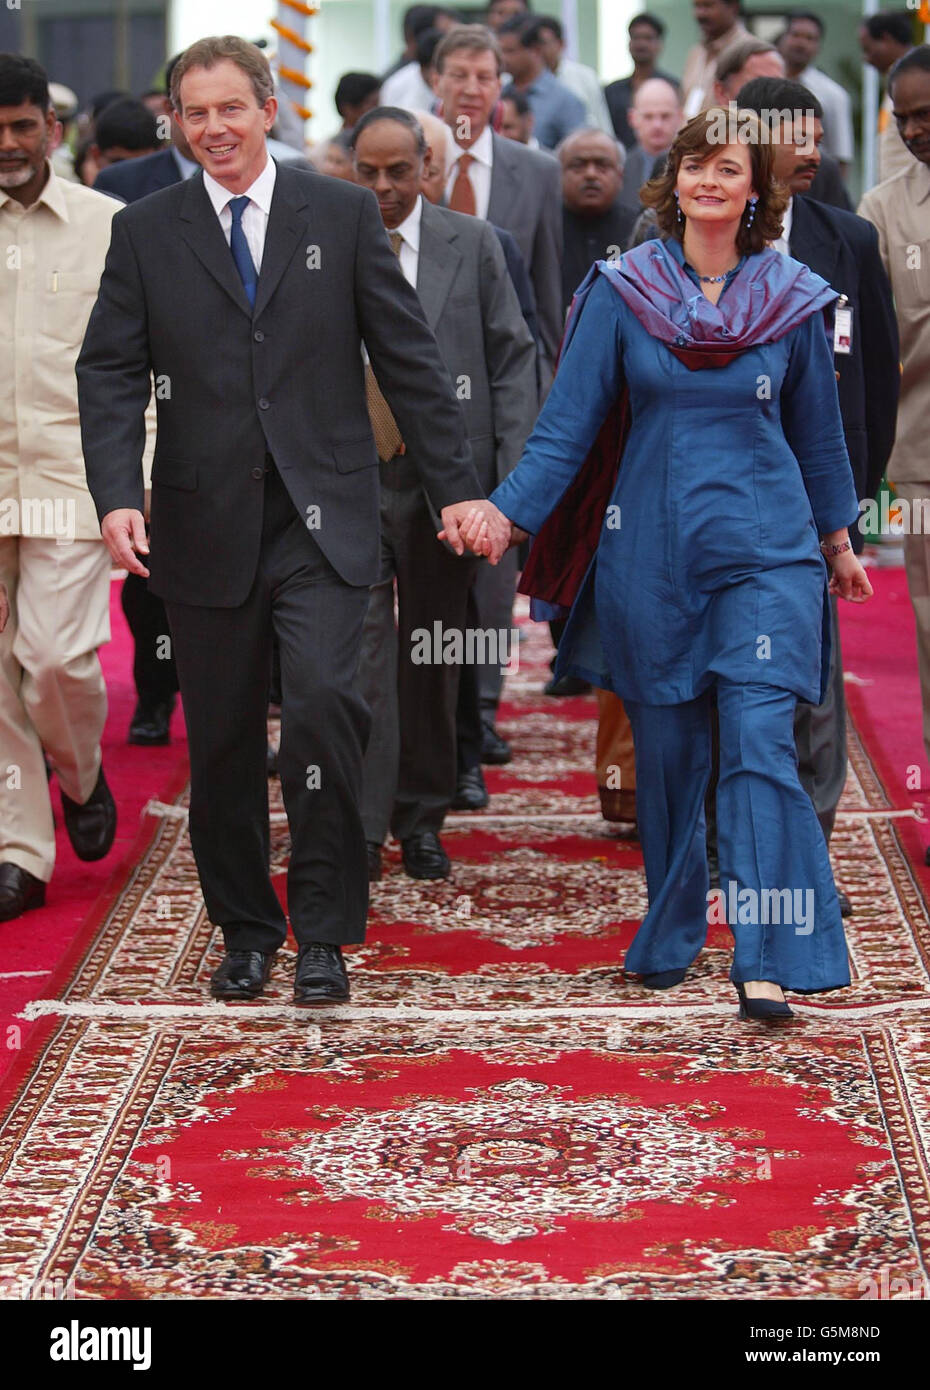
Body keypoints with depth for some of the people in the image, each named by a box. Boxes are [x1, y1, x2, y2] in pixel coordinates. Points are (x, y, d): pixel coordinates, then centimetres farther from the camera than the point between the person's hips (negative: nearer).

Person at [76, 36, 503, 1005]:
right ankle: (245, 932, 25)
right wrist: (116, 496, -12)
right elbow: (110, 372, 3)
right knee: (221, 741, 7)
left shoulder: (342, 216, 5)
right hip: (205, 524, 2)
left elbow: (406, 358, 6)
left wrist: (455, 486, 2)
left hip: (323, 521, -1)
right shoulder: (145, 233, 6)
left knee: (322, 701, -19)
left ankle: (322, 932, -6)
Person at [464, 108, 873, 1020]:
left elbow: (817, 430, 15)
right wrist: (508, 511, -13)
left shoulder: (792, 300, 4)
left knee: (758, 746, -13)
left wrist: (837, 539, 22)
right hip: (651, 554, 1)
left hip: (765, 551, -1)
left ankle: (767, 963, -14)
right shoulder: (622, 293, 0)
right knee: (665, 752, 8)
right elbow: (569, 423, -1)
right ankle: (669, 939, 26)